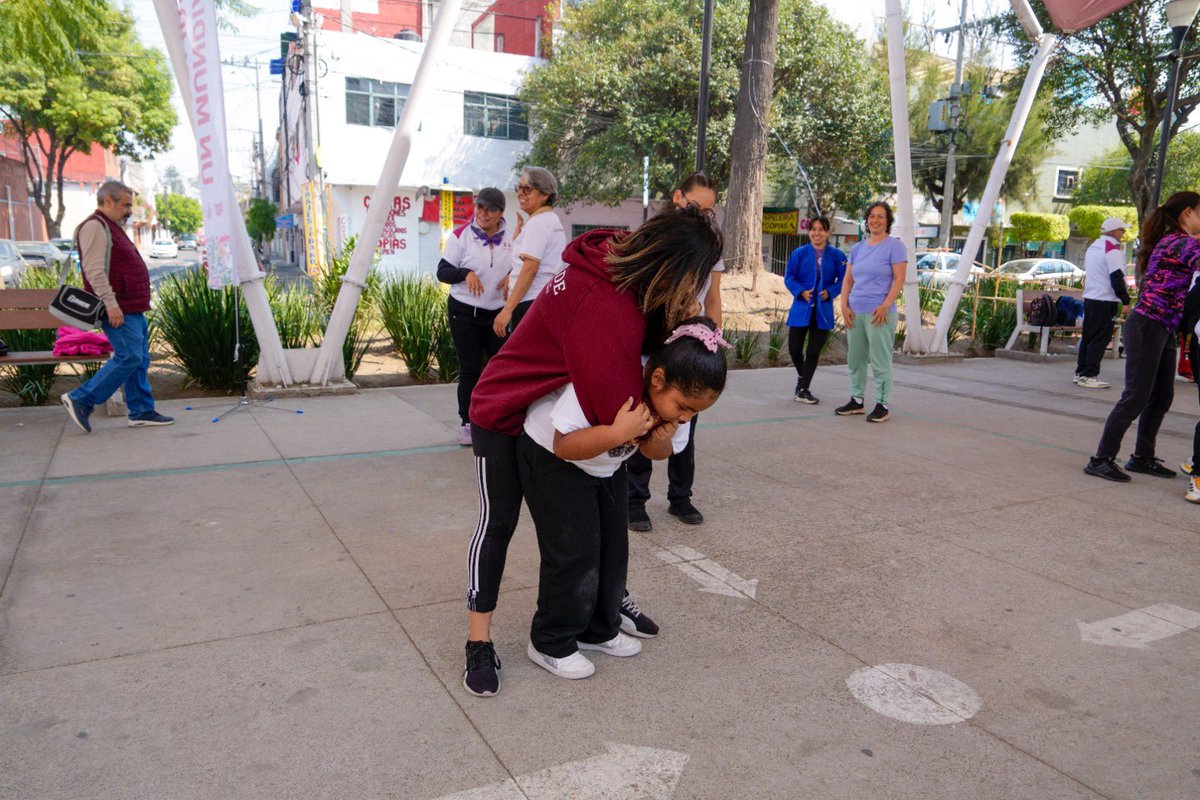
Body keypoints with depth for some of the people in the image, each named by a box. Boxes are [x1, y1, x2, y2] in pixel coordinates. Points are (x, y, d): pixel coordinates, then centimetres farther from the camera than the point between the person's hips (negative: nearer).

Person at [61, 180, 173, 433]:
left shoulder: (112, 228, 23)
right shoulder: (95, 227, -10)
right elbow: (94, 271, -19)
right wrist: (110, 304, -25)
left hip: (132, 309, 10)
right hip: (118, 310, -10)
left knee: (140, 360, 9)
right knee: (129, 357, -14)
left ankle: (142, 411, 13)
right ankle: (81, 400, -6)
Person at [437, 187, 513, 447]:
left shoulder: (509, 238, 6)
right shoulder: (461, 236, -4)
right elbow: (443, 271, -4)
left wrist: (511, 277, -5)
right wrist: (466, 273, -23)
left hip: (497, 313, 3)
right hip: (464, 313, -3)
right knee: (469, 370, 1)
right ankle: (467, 423, 11)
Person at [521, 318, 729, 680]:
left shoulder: (676, 394, -17)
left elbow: (658, 452, -2)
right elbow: (564, 446, -36)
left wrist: (661, 443, -26)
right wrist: (618, 432, -48)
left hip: (607, 467, 7)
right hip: (551, 459, -7)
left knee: (613, 547, 11)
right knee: (574, 552, -8)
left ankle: (599, 630, 31)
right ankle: (550, 643, 12)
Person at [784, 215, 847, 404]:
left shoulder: (836, 255, 1)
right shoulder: (799, 253, 0)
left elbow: (843, 279, 3)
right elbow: (789, 277, 1)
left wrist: (830, 292, -14)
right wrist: (801, 292, -14)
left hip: (823, 310, 0)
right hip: (801, 308, 0)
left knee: (814, 352, 2)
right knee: (794, 349, 1)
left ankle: (803, 390, 13)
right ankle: (802, 376, 33)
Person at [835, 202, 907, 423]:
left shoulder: (895, 246, -2)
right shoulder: (857, 248, 15)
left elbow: (899, 279, -9)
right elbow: (848, 279, 13)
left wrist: (885, 306, -18)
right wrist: (844, 305, 0)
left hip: (879, 313, -6)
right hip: (855, 313, 6)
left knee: (880, 361, -3)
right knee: (855, 359, 11)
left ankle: (882, 406, 4)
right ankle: (857, 401, 22)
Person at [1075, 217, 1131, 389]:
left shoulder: (1093, 247, 15)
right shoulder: (1113, 249, -12)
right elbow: (1117, 278, -17)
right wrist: (1126, 301, -13)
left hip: (1089, 297, 9)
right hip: (1105, 301, -9)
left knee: (1088, 336, 14)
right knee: (1100, 338, -6)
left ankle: (1080, 372, 18)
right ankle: (1089, 376, -7)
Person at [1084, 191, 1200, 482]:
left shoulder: (1171, 241, 17)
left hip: (1164, 329, 10)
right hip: (1148, 326, -10)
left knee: (1162, 397, 13)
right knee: (1136, 397, -9)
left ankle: (1142, 457, 22)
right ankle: (1101, 460, -3)